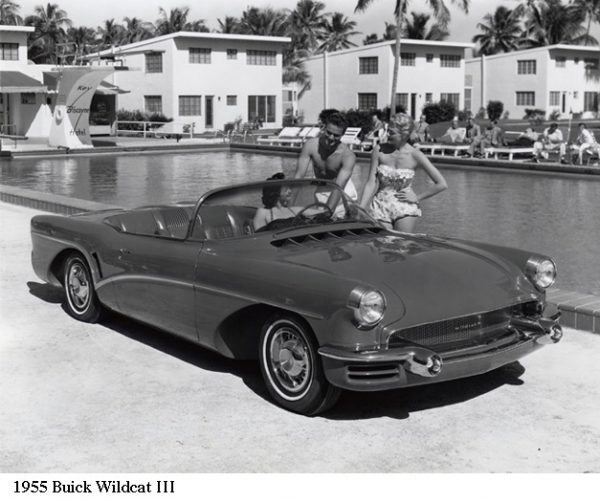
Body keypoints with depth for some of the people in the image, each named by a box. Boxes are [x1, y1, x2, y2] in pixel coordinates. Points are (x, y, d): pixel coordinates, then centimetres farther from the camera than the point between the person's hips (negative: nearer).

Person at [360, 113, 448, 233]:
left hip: (405, 208, -1)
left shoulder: (415, 155, -9)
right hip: (381, 207, 1)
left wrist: (417, 198, -4)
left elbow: (441, 184, -6)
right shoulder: (379, 151, -5)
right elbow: (371, 183, -4)